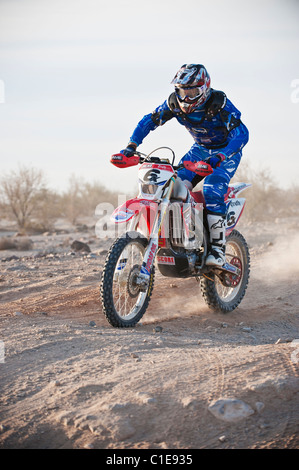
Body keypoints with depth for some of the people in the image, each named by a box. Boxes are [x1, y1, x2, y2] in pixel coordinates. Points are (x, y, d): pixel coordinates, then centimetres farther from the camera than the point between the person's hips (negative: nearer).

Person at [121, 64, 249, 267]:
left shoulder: (219, 103, -28)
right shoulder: (174, 103, -13)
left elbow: (241, 133, -34)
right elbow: (149, 121, -3)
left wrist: (221, 156, -50)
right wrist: (131, 146, -17)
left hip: (227, 151, -6)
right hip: (200, 149, 6)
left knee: (212, 190, -28)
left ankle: (218, 250, -26)